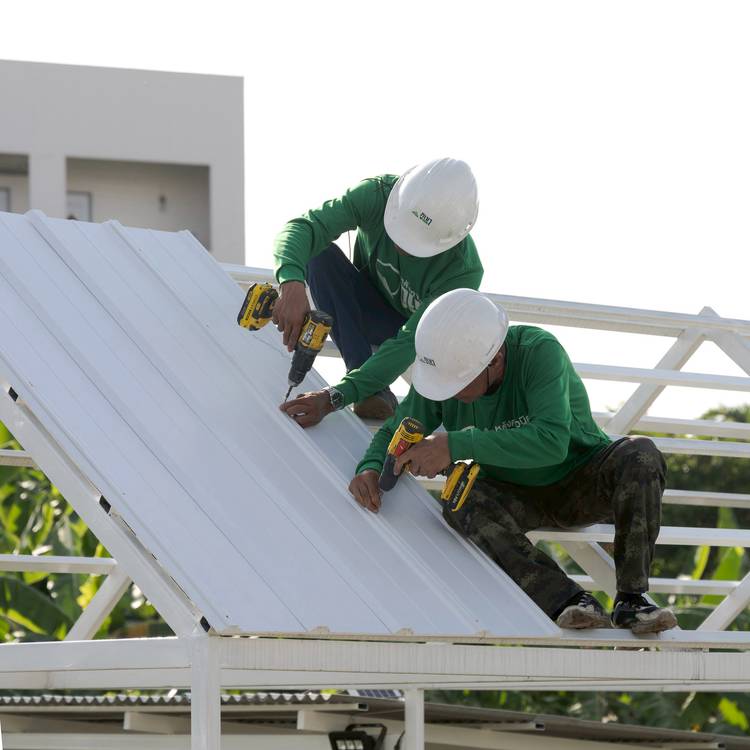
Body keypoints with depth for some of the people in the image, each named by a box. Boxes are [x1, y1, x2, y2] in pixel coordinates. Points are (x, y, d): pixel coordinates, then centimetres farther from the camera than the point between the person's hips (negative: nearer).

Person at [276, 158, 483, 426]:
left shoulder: (464, 271, -36)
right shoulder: (377, 195, -31)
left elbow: (408, 343, -39)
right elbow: (302, 227, -38)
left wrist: (333, 398, -47)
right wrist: (292, 283, -62)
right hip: (367, 310, 2)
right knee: (320, 254, -29)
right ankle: (373, 392, -28)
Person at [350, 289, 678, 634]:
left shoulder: (540, 351, -29)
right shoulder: (443, 371, -14)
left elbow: (553, 441, -42)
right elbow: (394, 433, 1)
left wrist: (456, 445, -46)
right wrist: (370, 469, -23)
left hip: (580, 483, -3)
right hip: (516, 496, 3)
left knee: (640, 455, -33)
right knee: (461, 504, -30)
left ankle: (631, 600, -30)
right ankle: (567, 600, -38)